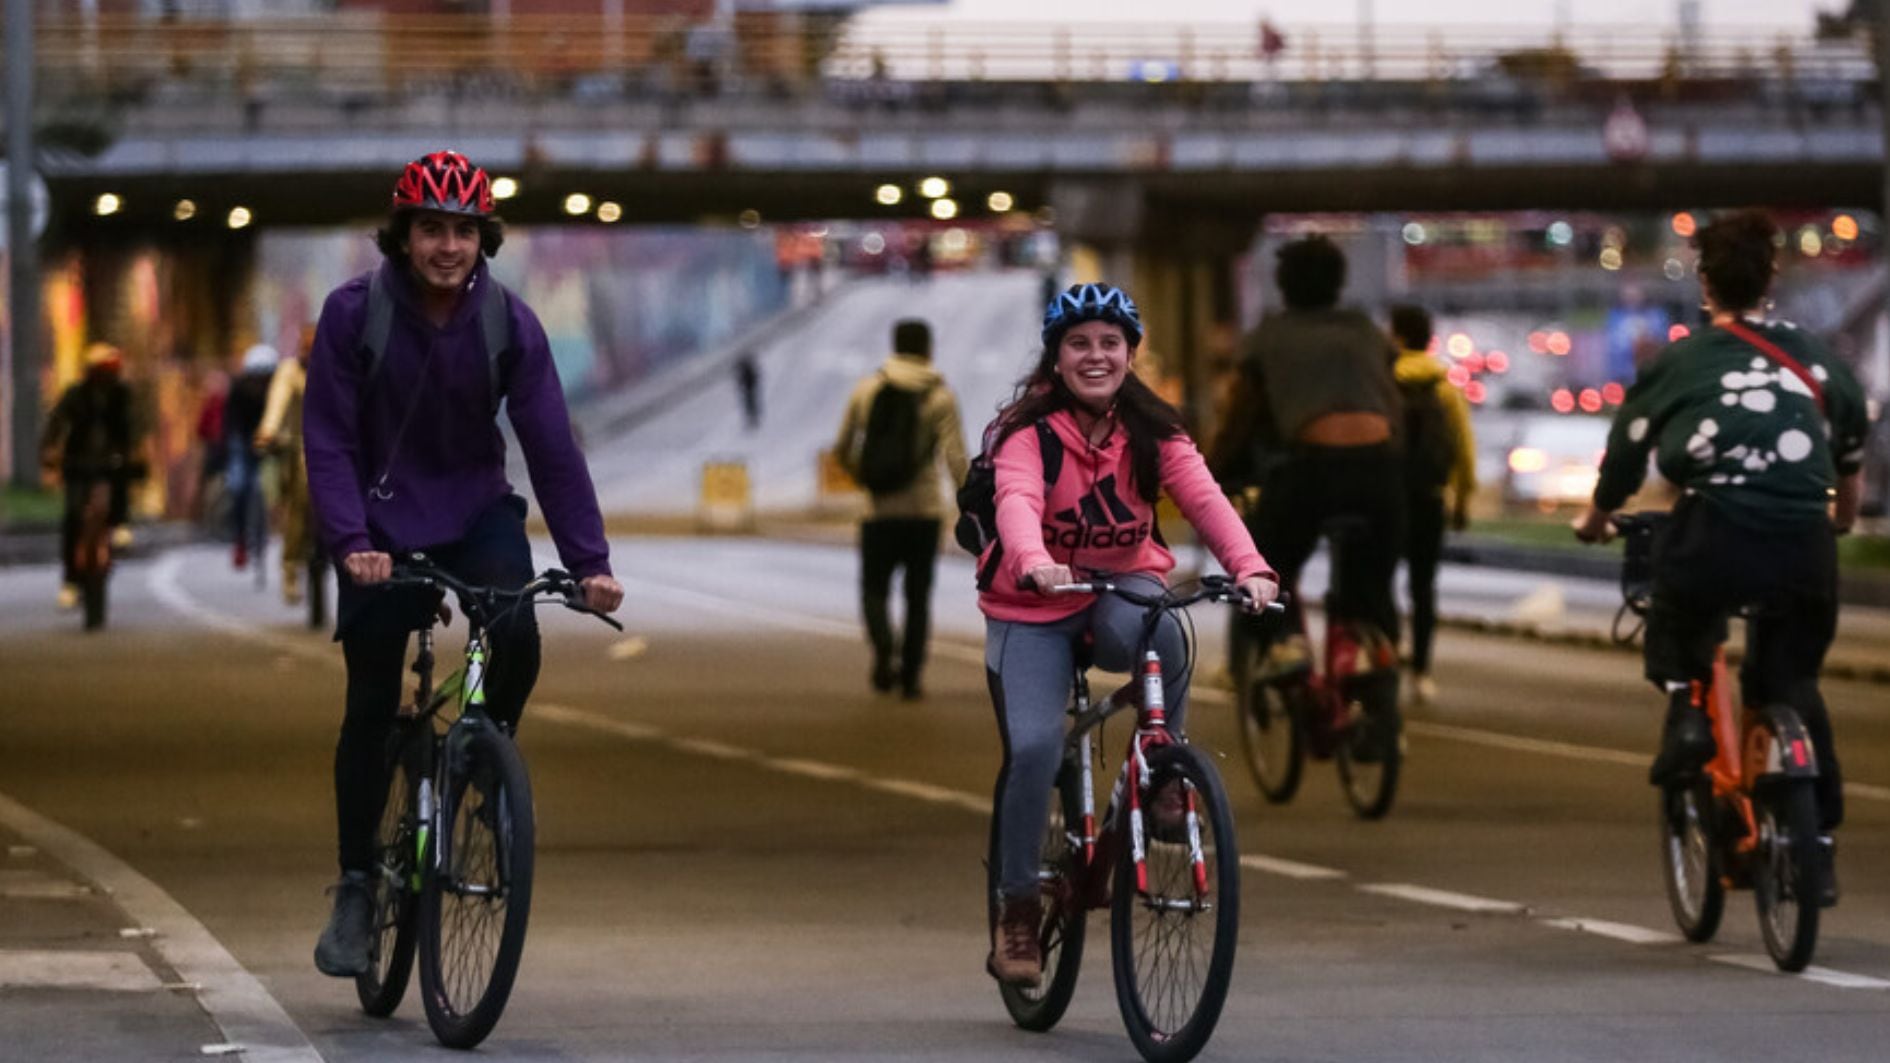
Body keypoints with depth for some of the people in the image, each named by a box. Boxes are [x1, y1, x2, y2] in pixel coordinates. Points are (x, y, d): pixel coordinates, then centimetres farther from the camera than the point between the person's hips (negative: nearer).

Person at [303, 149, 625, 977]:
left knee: (518, 639, -25)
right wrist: (350, 542, -29)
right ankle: (355, 885, 9)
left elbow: (551, 444, -13)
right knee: (371, 703, -4)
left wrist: (589, 560, -22)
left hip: (476, 512, 1)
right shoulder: (354, 313, -15)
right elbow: (328, 440, -16)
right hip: (383, 523, -1)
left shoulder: (510, 324, -11)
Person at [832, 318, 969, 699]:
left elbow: (842, 449, 7)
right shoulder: (940, 397, -4)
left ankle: (884, 645, -19)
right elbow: (956, 460, -13)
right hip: (924, 512, -1)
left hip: (878, 511, 1)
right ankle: (910, 678, 9)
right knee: (918, 598, 12)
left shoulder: (866, 390, 2)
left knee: (874, 590, 11)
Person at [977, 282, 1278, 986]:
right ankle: (1015, 907, -2)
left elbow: (1203, 498, -19)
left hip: (1122, 587, 2)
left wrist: (1249, 567, -38)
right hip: (1033, 610, -2)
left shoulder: (1152, 433, -4)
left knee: (1157, 633, -35)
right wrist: (1033, 563, -55)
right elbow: (1017, 503, -33)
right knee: (1033, 746, -19)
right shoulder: (1030, 432, -13)